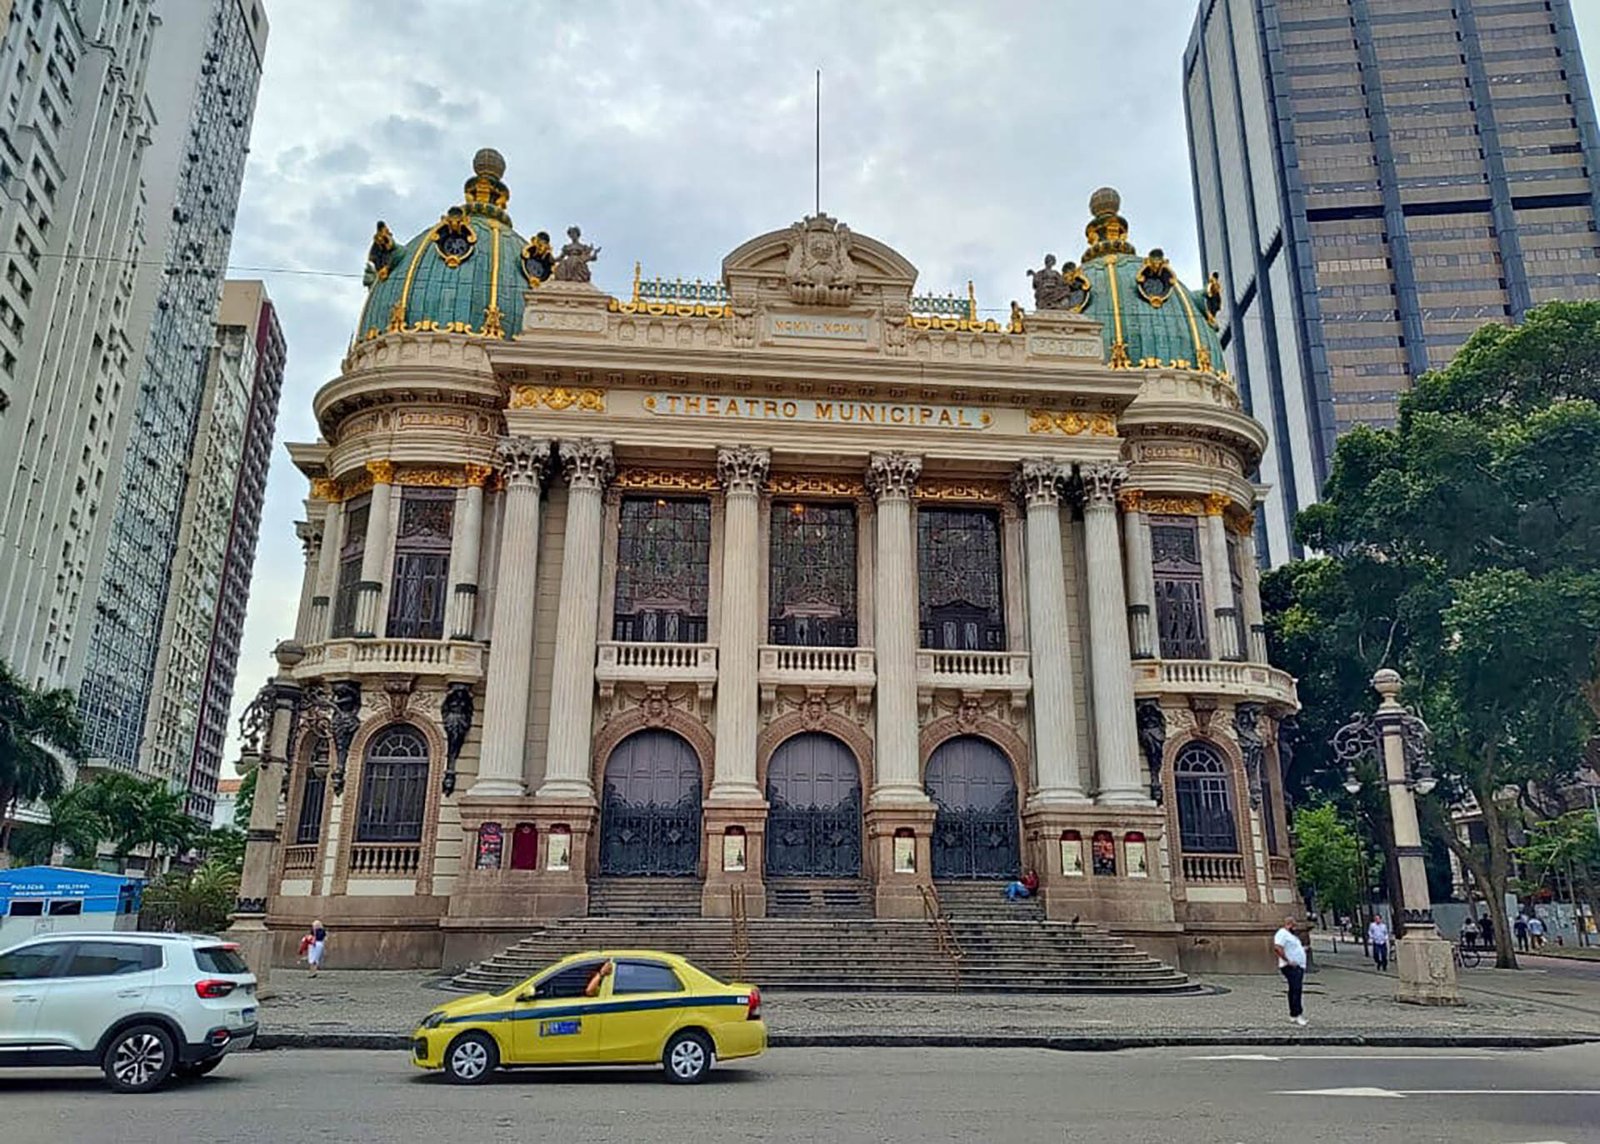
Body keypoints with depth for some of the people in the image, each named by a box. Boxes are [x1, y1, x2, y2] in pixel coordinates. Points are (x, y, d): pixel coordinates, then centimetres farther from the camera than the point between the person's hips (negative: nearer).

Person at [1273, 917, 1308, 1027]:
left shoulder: (1291, 935, 23)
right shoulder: (1282, 934, -11)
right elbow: (1277, 948, -24)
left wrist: (1302, 949, 19)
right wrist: (1288, 961, -23)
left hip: (1299, 966, 10)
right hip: (1290, 967, -10)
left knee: (1295, 990, 12)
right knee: (1296, 989, -16)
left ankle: (1293, 1014, 16)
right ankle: (1297, 1014, -18)